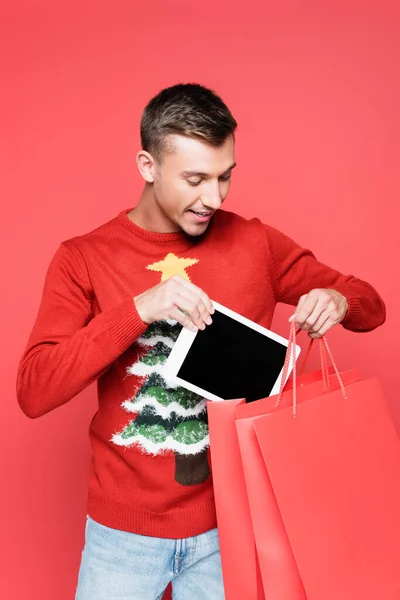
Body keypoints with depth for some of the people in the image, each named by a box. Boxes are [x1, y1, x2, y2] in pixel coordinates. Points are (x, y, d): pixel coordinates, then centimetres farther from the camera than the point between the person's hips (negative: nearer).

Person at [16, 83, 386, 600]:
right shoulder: (83, 259, -8)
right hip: (124, 531, -1)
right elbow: (33, 393, -17)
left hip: (230, 521, 1)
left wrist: (338, 301, -17)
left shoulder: (256, 244, -3)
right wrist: (138, 309, -28)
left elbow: (371, 307, 6)